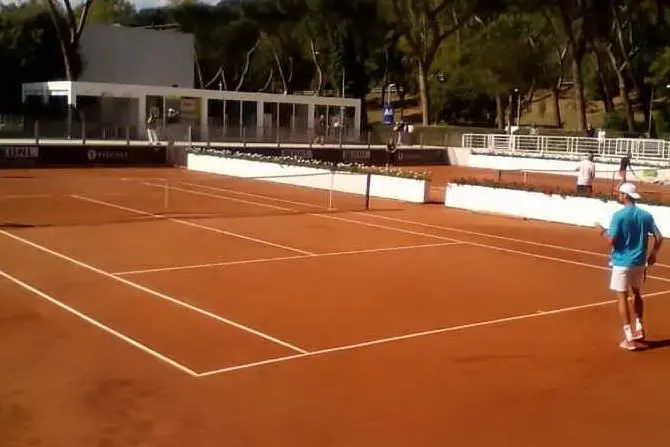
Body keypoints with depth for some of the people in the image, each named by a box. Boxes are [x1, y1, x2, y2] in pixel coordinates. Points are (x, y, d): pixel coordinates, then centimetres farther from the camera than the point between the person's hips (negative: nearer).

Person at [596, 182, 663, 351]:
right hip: (639, 262, 5)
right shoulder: (646, 215, 2)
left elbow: (612, 241, -17)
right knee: (637, 293, 25)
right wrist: (653, 254, 18)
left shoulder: (619, 215, -14)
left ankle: (629, 338, -2)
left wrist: (603, 232, 3)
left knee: (622, 297, 0)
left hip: (622, 262, -5)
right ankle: (639, 329, 29)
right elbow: (659, 238, 3)